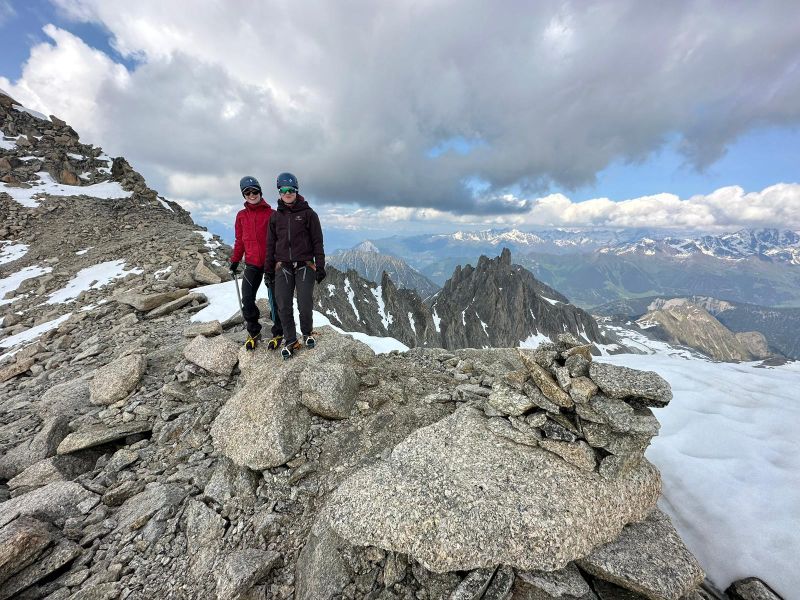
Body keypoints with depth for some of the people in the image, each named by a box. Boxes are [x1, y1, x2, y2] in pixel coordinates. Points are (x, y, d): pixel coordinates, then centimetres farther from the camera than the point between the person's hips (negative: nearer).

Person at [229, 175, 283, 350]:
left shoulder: (271, 214, -2)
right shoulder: (241, 216, 10)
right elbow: (239, 240, 14)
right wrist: (235, 260, 9)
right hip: (252, 264, 4)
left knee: (274, 299, 1)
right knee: (247, 300, 1)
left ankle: (278, 333, 17)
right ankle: (253, 332, 19)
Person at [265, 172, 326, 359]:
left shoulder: (308, 213, 1)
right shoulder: (276, 216, 11)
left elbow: (317, 242, 0)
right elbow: (271, 244, 14)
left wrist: (320, 266, -5)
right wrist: (268, 269, 11)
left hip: (304, 266, -3)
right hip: (283, 267, 3)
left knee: (305, 306, -2)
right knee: (284, 306, 0)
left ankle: (307, 333, 25)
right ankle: (290, 341, 15)